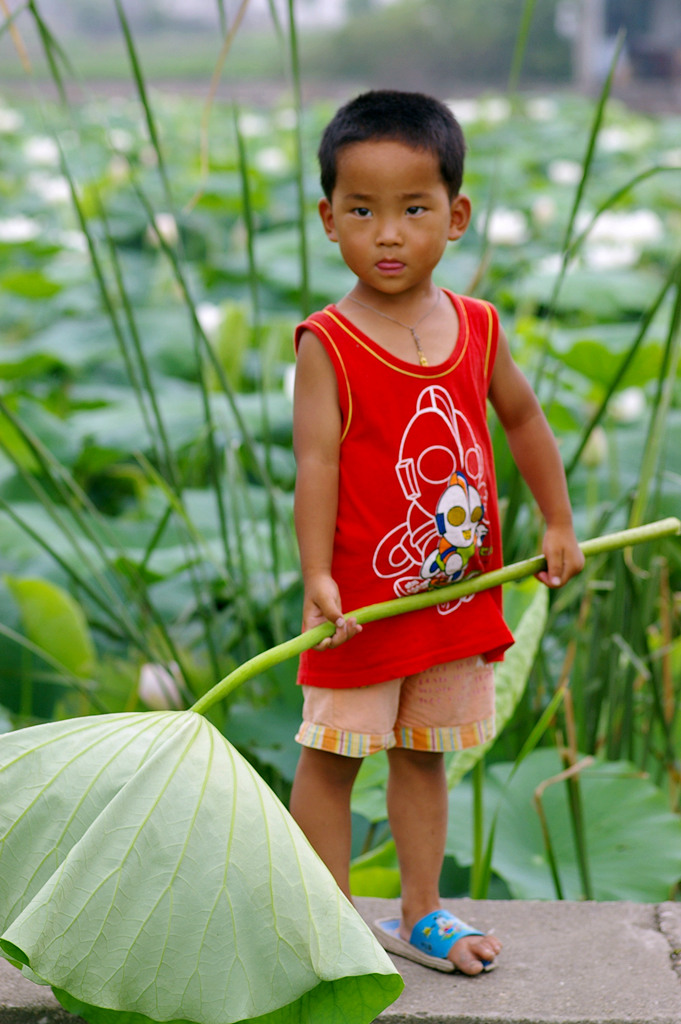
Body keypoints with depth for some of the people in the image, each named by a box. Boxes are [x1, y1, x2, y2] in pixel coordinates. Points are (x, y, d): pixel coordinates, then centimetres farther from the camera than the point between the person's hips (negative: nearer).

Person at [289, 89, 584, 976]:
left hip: (460, 593, 5)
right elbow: (317, 461, -18)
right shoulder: (328, 344, -12)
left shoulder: (476, 327, 2)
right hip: (365, 598, -4)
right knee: (331, 759, 4)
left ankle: (420, 914, 29)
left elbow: (523, 419, 16)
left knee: (424, 756, 17)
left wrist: (558, 524, 18)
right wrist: (318, 576, -25)